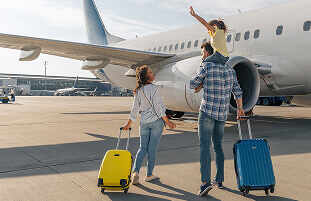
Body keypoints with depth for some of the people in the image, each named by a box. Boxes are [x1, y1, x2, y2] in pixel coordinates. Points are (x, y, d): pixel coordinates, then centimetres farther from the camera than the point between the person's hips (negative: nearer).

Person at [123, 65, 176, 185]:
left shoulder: (138, 91, 4)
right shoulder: (153, 88, -14)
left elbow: (135, 109, 7)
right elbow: (158, 108, -15)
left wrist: (128, 124, 16)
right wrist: (168, 122, -10)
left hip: (144, 122, 5)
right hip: (157, 121, -5)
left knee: (143, 147, 12)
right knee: (152, 148, 5)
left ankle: (135, 171, -3)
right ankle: (149, 175, 15)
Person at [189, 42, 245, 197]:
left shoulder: (206, 66, -6)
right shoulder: (229, 69, 12)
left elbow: (193, 85, 2)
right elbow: (237, 91, 20)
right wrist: (240, 108, 31)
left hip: (207, 112, -6)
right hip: (223, 113, 6)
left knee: (204, 145, -6)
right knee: (218, 146, 16)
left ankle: (205, 181, -15)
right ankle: (219, 179, 21)